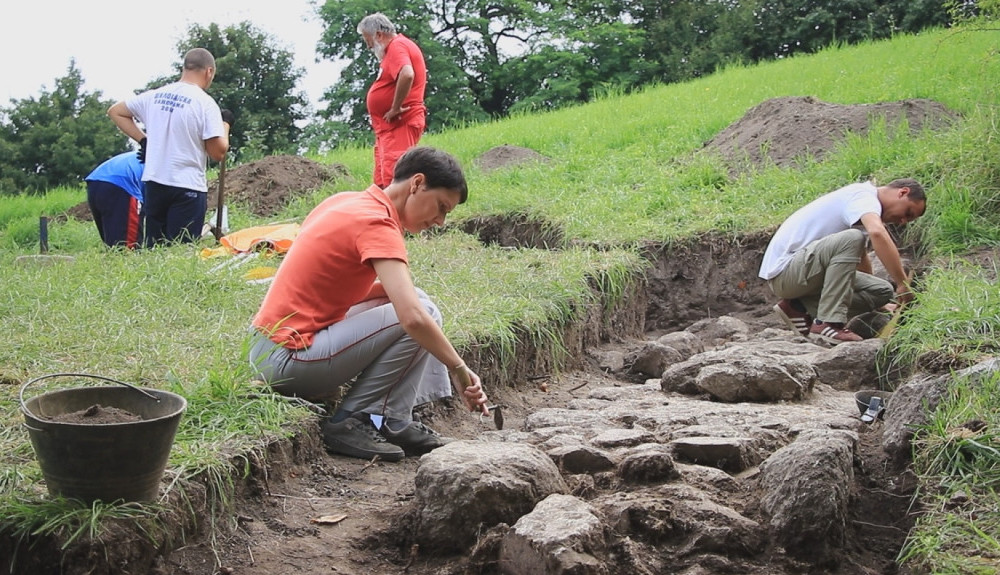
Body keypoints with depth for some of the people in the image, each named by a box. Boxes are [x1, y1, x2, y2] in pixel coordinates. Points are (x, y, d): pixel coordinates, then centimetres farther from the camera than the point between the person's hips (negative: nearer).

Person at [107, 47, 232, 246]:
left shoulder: (154, 96, 8)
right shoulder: (205, 103, -9)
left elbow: (115, 112, 20)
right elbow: (218, 153, -11)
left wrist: (143, 139, 16)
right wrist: (225, 124, 6)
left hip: (154, 183, 6)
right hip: (187, 188, -6)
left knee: (152, 248, 12)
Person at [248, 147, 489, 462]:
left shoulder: (345, 201, 10)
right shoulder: (378, 223, -17)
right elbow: (413, 318, -28)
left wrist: (394, 288, 0)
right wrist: (460, 370, -17)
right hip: (289, 358, -10)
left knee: (412, 301, 13)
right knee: (423, 313, -13)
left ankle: (393, 422, 7)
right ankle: (350, 422, -6)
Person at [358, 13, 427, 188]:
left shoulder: (397, 46, -11)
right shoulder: (394, 48, 21)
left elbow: (406, 75, -30)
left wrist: (395, 109, -21)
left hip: (400, 124, -11)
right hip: (390, 127, 11)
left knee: (393, 182, -17)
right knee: (382, 183, 12)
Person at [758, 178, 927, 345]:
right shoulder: (864, 195, -11)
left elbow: (860, 258, 31)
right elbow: (877, 233, -33)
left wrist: (876, 304, 38)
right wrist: (903, 283, -29)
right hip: (783, 270, -10)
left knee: (882, 291, -1)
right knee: (851, 239, -31)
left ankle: (800, 307, 0)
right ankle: (828, 323, -28)